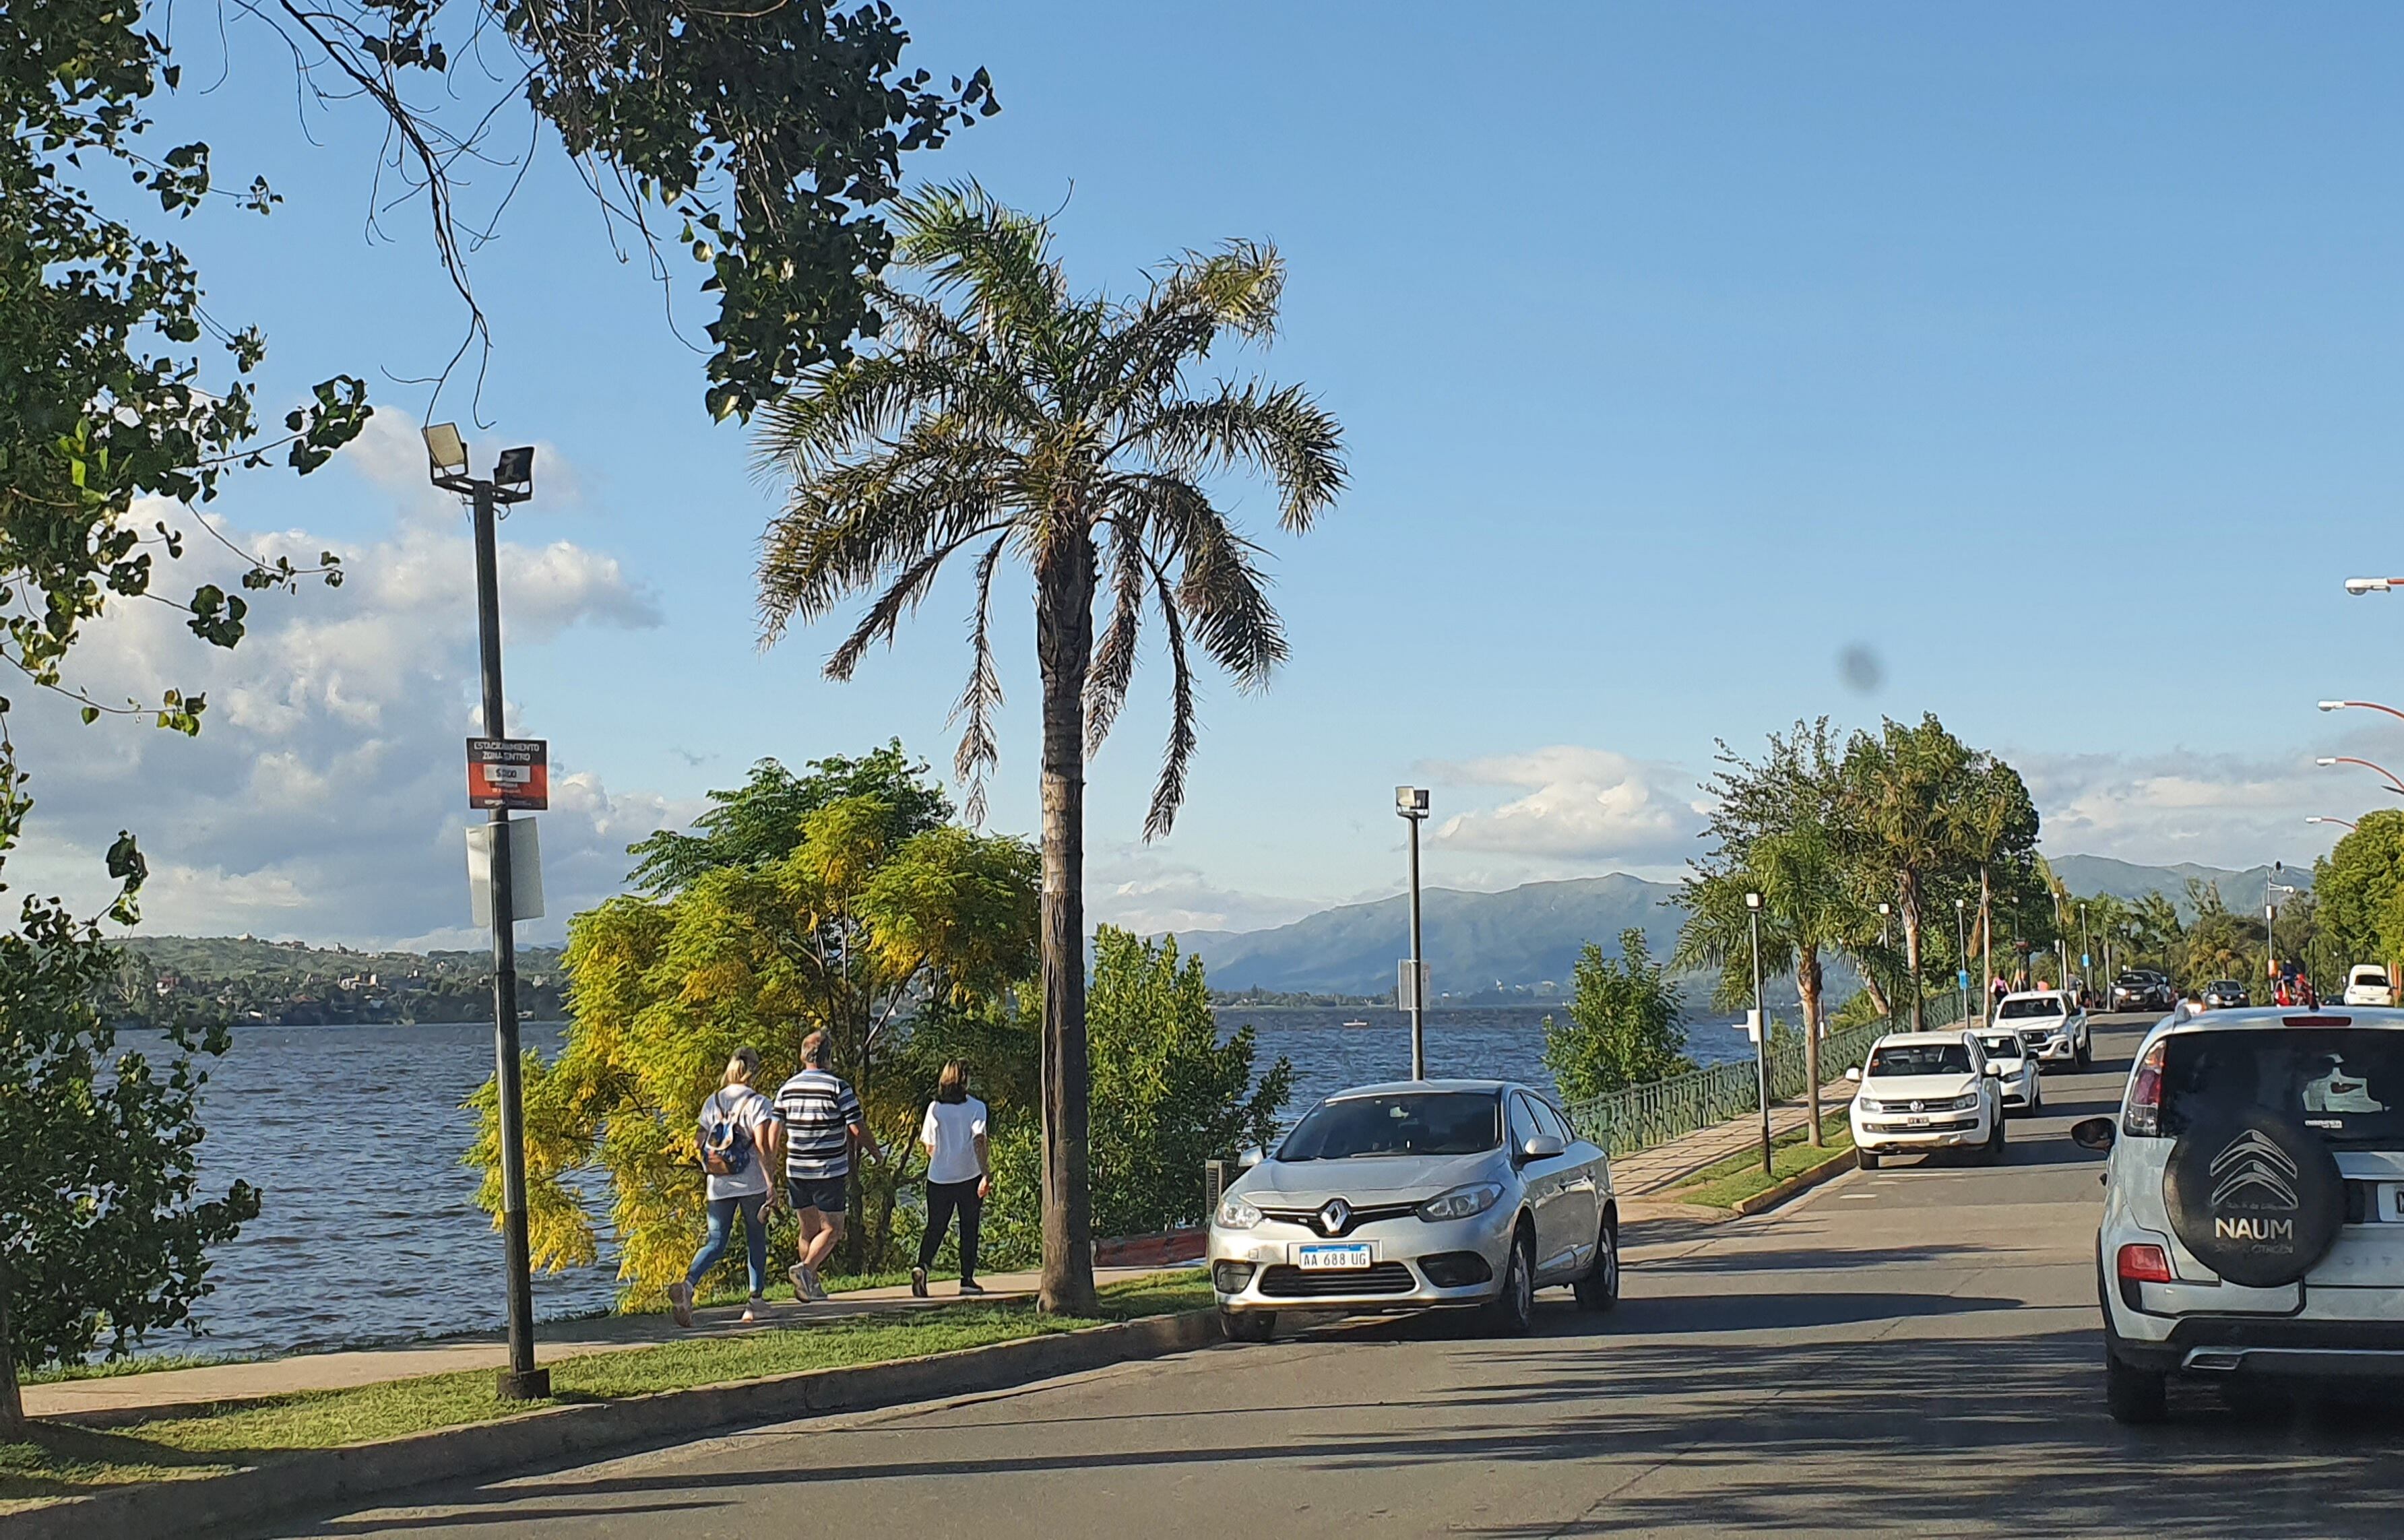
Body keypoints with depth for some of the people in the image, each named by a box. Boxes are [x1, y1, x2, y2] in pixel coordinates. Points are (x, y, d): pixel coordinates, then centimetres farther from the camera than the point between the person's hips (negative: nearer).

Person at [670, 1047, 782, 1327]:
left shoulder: (713, 1101, 7)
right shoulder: (758, 1103, -7)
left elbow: (701, 1144, 10)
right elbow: (762, 1148, -13)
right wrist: (771, 1181, -9)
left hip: (719, 1186, 3)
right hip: (752, 1183, -3)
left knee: (716, 1243, 3)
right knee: (756, 1240, 13)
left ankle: (687, 1283, -22)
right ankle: (756, 1299, 16)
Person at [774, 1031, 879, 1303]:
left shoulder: (787, 1088, 4)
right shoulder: (838, 1087, -10)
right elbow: (857, 1128, -11)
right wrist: (874, 1151, 7)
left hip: (796, 1171, 5)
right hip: (829, 1172, -5)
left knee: (809, 1230, 15)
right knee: (832, 1229, 3)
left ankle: (812, 1286, 17)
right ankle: (806, 1268, -19)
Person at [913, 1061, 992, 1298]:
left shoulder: (935, 1108, 2)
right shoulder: (976, 1107, -4)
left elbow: (930, 1149, 4)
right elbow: (979, 1141, -14)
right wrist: (987, 1174, -18)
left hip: (938, 1178, 2)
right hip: (969, 1176, -2)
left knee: (935, 1227, 8)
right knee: (969, 1229, 9)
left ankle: (922, 1265, -16)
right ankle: (967, 1279, 8)